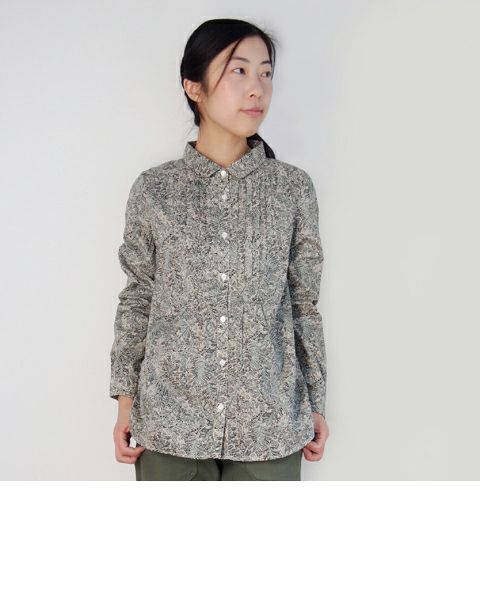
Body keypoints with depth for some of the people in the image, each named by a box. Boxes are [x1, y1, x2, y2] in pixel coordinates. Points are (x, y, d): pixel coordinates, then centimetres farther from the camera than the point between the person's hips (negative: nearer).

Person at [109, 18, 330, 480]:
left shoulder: (293, 188, 2)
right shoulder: (153, 190, 1)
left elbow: (304, 301, 6)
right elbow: (137, 299, 6)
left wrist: (316, 403, 7)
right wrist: (125, 400, 3)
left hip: (270, 425, 1)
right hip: (168, 423, 0)